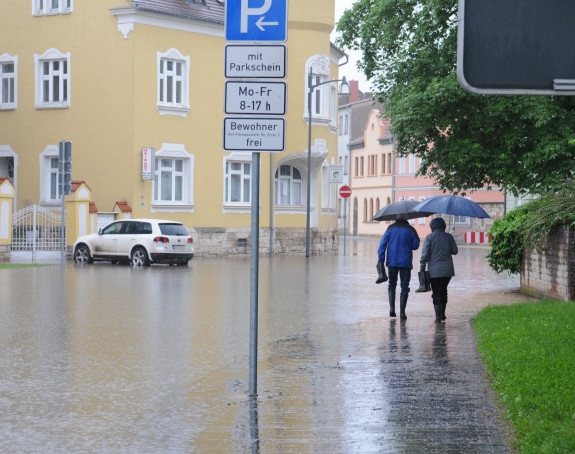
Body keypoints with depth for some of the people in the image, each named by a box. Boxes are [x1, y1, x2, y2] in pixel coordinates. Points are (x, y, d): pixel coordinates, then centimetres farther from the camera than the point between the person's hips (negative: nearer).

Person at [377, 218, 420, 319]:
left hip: (392, 261, 1)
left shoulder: (391, 228, 1)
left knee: (392, 284, 17)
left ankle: (392, 307, -1)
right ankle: (402, 312, -2)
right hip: (406, 262, -1)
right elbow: (415, 245, 2)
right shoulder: (410, 230, -2)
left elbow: (382, 244, -2)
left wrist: (381, 260, 0)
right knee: (404, 286, 5)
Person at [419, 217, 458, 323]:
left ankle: (438, 316, -5)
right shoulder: (449, 237, 3)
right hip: (447, 270, 3)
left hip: (434, 270, -3)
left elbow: (425, 254, -9)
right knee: (443, 290, 18)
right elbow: (454, 251, 7)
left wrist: (422, 268, -5)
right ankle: (442, 314, 22)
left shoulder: (429, 237, -4)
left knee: (436, 292, 2)